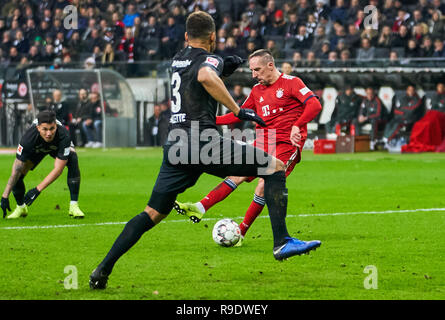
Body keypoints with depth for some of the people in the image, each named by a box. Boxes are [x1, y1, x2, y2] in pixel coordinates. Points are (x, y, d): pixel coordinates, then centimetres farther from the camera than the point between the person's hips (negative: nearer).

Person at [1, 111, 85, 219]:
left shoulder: (63, 135, -42)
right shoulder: (29, 137, -41)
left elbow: (58, 169, -38)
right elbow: (16, 170, -36)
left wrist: (37, 190, -41)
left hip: (57, 146, -1)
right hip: (35, 148, 1)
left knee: (73, 159, -30)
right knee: (18, 174, -16)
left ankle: (74, 206, -22)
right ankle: (21, 207, 15)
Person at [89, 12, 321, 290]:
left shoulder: (177, 59, 22)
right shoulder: (210, 59, -1)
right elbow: (205, 76, -26)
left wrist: (224, 69, 29)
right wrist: (238, 110, -22)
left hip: (176, 145, 7)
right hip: (204, 142, -7)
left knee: (152, 214, 13)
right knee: (275, 167, 1)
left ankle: (104, 269, 4)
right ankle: (282, 242, -9)